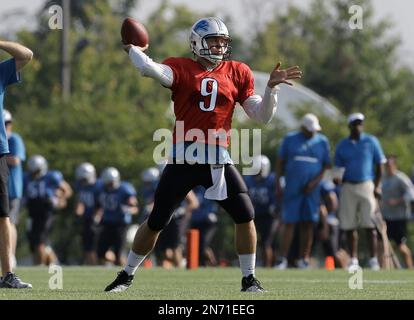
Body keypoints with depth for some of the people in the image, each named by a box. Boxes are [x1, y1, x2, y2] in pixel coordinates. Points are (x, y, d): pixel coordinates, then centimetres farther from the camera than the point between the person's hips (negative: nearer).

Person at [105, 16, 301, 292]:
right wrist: (133, 50, -5)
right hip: (183, 158, -2)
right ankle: (127, 275, 21)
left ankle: (249, 279, 6)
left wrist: (271, 87, -5)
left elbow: (263, 115, 9)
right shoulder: (182, 68, 0)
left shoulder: (237, 73, 9)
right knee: (156, 222, 5)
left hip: (217, 159, 2)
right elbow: (151, 70, -22)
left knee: (245, 216, -9)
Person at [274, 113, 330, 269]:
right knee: (289, 223, -5)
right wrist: (278, 184, 2)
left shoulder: (322, 141, 7)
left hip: (312, 189, 2)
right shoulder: (290, 139, 3)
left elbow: (326, 165, 9)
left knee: (308, 224, 0)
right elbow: (280, 162, 8)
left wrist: (315, 181, -6)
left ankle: (304, 258, 6)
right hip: (292, 189, -1)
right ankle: (283, 258, -4)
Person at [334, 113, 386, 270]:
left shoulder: (371, 141, 4)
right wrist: (338, 178, -9)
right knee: (349, 226, 1)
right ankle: (353, 260, 7)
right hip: (348, 187, 2)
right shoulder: (342, 145, 9)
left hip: (366, 185, -2)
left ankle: (373, 260, -4)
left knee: (370, 225, -6)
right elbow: (338, 168, 14)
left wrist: (377, 186, -4)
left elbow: (379, 165, 6)